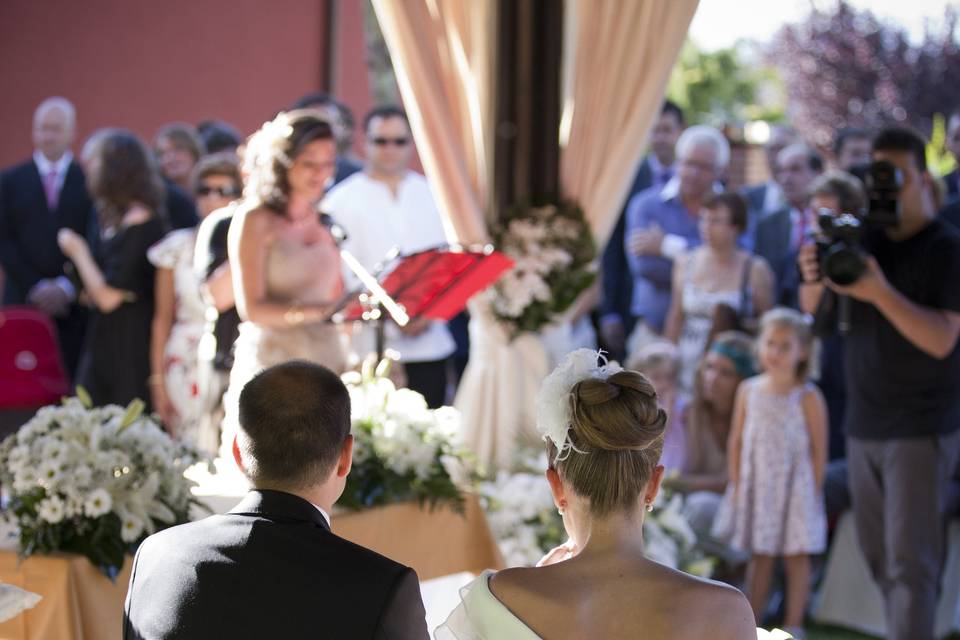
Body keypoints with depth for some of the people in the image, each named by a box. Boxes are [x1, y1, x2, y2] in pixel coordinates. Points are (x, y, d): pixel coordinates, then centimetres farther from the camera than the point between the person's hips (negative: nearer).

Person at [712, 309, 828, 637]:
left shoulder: (808, 397, -9)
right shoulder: (748, 391, 2)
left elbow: (819, 449, -7)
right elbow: (736, 441, 6)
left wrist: (813, 492, -9)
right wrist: (736, 484, 2)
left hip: (794, 486, -3)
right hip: (756, 485, 3)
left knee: (796, 557, 5)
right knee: (759, 557, 12)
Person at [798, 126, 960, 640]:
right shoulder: (864, 240, 8)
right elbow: (815, 311, 7)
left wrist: (881, 293, -30)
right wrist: (816, 282, -16)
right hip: (863, 424, 6)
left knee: (910, 561, -10)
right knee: (878, 557, 12)